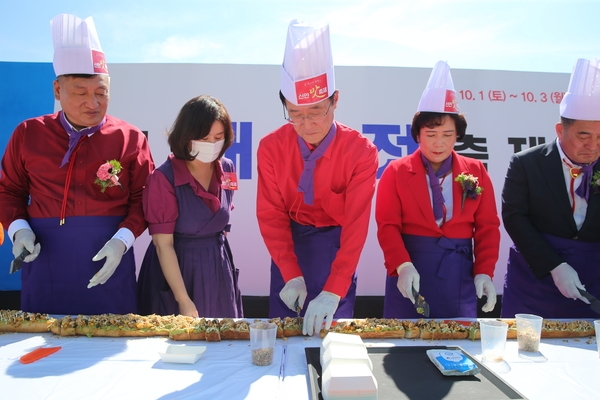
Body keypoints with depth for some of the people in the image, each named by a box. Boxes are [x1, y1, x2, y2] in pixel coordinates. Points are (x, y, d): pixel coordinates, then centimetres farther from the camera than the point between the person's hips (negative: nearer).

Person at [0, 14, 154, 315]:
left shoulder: (130, 139, -2)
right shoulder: (28, 134, 4)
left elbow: (143, 199, -1)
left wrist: (121, 241, -15)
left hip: (108, 267, -1)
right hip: (45, 270, 2)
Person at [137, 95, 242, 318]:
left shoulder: (227, 170, -3)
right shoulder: (163, 178, -18)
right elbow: (163, 245, -18)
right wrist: (184, 301, -20)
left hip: (218, 268, 5)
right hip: (175, 268, -5)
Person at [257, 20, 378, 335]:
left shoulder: (361, 151, -18)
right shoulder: (271, 147, -11)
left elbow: (356, 224, -21)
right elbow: (271, 215, -9)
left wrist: (333, 292, -28)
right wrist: (291, 274, -19)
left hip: (336, 250, -1)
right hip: (288, 248, 2)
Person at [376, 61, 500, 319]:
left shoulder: (476, 171, 6)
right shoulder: (396, 172, 0)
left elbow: (487, 227, 5)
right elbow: (388, 225, -6)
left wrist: (485, 272, -6)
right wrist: (402, 266, -20)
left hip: (459, 273, 2)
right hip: (410, 271, -1)